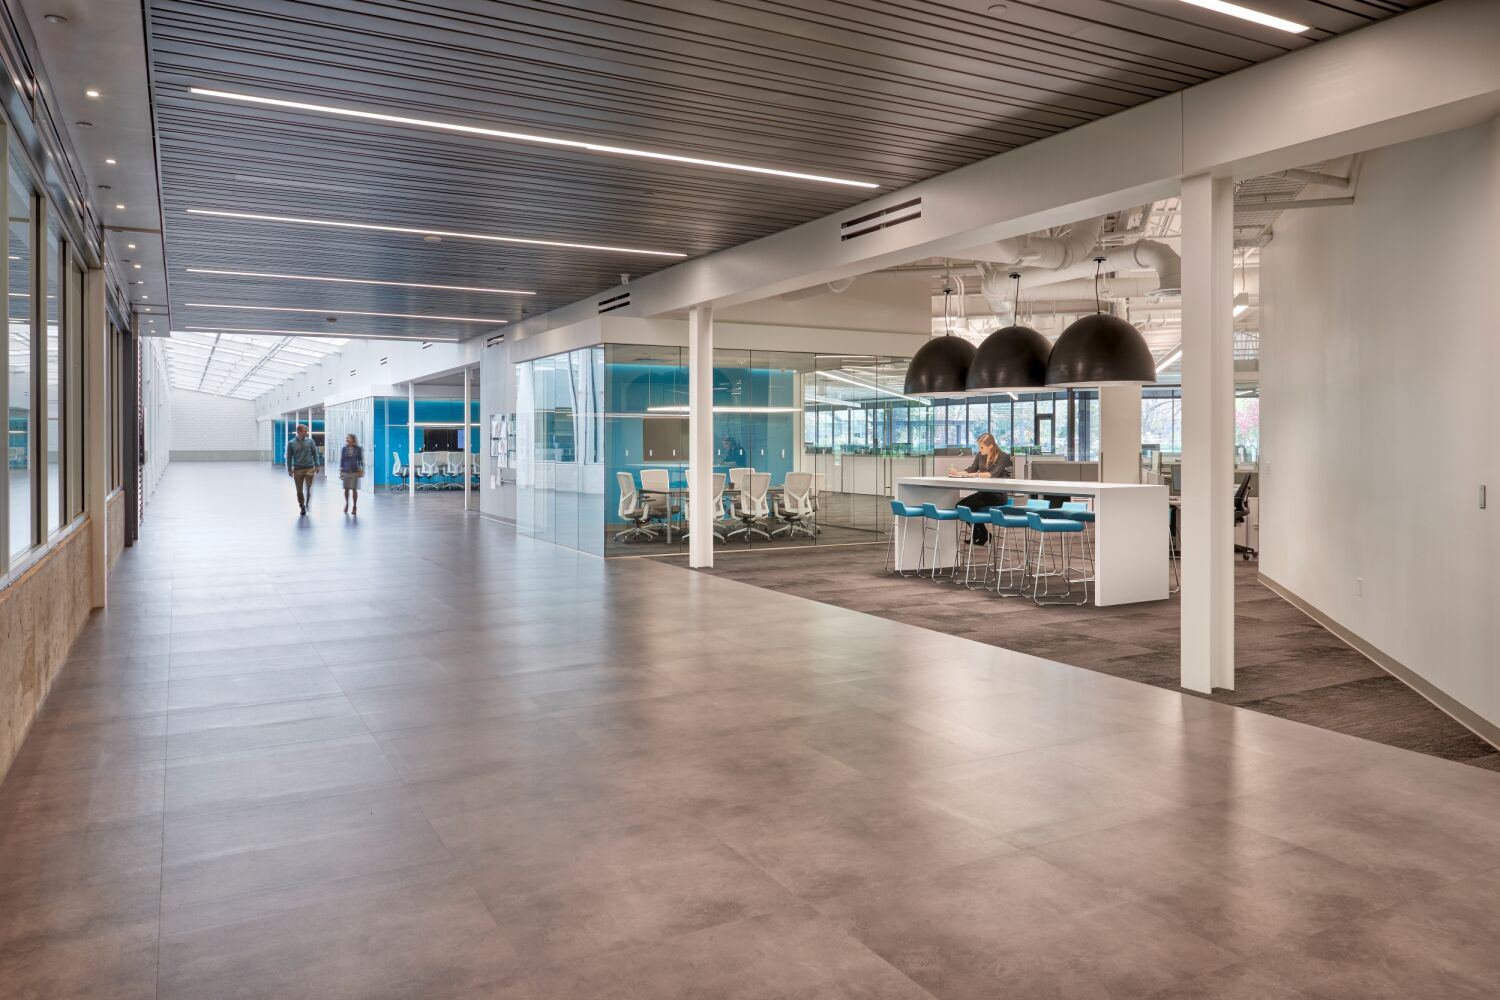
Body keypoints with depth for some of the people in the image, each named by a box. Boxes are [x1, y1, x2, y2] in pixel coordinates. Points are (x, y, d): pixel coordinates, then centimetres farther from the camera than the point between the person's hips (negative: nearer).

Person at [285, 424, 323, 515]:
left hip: (309, 468, 0)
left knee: (308, 488, -7)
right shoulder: (291, 443, 2)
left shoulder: (310, 441, 3)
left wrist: (317, 465, 0)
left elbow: (315, 453, 7)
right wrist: (289, 469, 3)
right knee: (299, 490, 5)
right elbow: (289, 457, 7)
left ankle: (307, 504, 13)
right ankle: (302, 507, 18)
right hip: (297, 469, 0)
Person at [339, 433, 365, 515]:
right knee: (346, 489, 5)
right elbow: (342, 460, 9)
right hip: (346, 471, 2)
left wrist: (361, 470, 0)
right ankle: (346, 504, 26)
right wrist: (340, 471, 7)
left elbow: (361, 460, 3)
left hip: (355, 471, -2)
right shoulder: (344, 449, 4)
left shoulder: (358, 449, -1)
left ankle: (355, 506, 12)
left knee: (354, 489, 0)